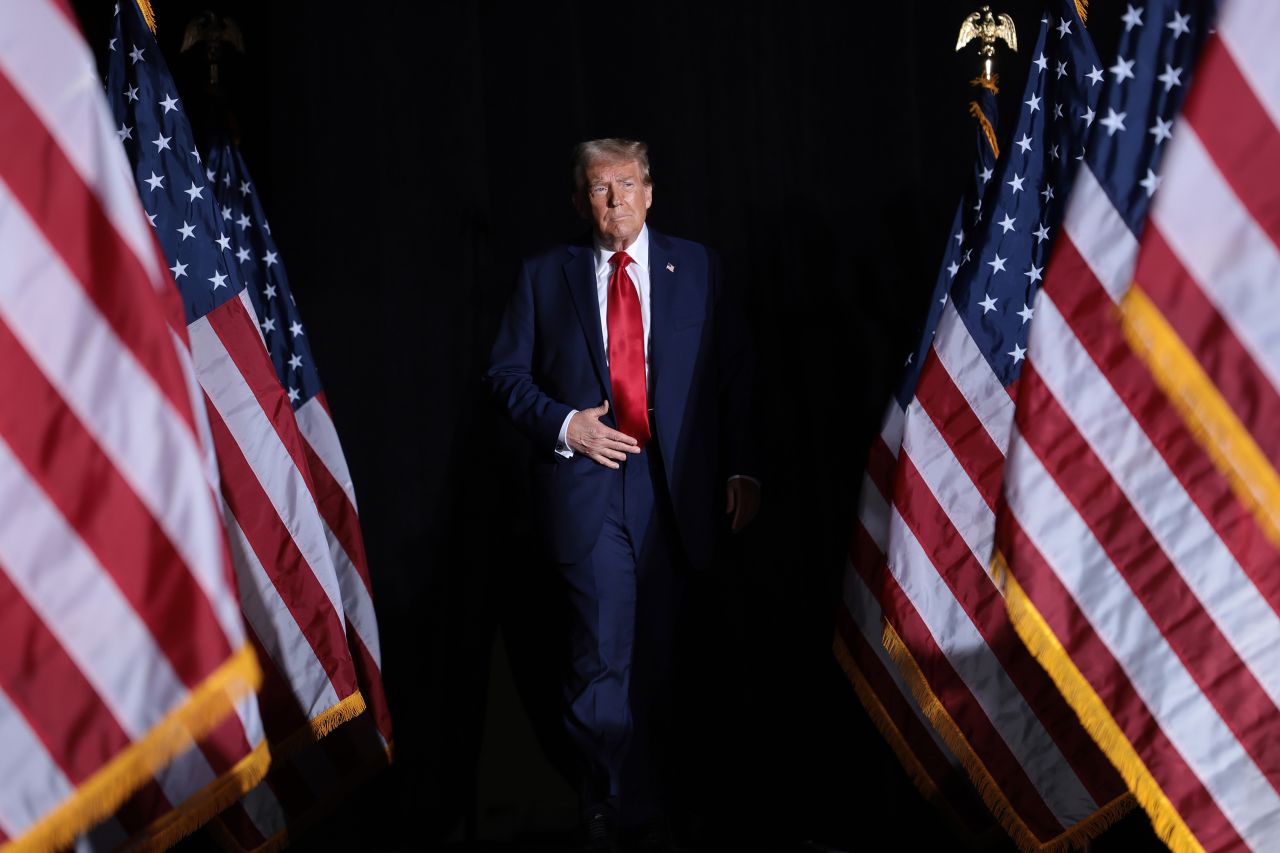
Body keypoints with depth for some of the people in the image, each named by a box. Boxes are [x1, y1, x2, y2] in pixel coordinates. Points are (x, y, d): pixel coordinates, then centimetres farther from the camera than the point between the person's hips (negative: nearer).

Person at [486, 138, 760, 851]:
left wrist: (741, 466, -1)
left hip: (674, 487, 1)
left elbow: (735, 371, 7)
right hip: (587, 481, -1)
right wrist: (562, 423, -8)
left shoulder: (696, 268, 10)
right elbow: (507, 375, 9)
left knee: (653, 653, 7)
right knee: (605, 654, -7)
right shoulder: (546, 276, 9)